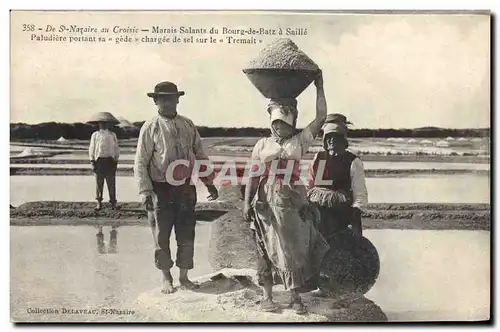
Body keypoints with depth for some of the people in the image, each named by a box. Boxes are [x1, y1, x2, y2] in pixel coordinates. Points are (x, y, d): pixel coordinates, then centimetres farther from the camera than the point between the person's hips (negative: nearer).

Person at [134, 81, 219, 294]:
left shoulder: (187, 125, 6)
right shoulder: (150, 128, -5)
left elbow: (200, 155, 13)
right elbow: (140, 163, -6)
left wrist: (209, 183, 10)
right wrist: (145, 192, -14)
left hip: (186, 188, 3)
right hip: (161, 190, -3)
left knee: (186, 236, 9)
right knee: (161, 236, 6)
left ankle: (184, 277, 24)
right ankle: (166, 278, 24)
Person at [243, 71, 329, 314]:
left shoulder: (299, 142, 7)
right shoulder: (262, 145, 8)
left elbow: (320, 118, 0)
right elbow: (253, 176, 5)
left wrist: (319, 88, 0)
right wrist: (247, 202, -3)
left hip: (293, 204, 0)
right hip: (267, 203, 0)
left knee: (295, 248, 2)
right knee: (268, 248, 5)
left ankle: (295, 297, 13)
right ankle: (267, 296, 16)